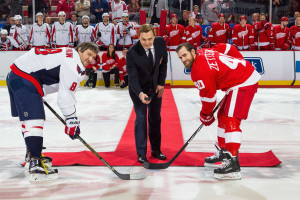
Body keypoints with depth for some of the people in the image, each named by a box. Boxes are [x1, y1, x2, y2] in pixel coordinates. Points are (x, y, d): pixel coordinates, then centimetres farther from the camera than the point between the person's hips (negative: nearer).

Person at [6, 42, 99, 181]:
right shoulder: (73, 62, -15)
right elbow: (65, 94, -18)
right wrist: (72, 120, -14)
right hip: (24, 78, -12)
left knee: (28, 117, 23)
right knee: (34, 119, -16)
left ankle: (33, 154, 39)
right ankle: (36, 165, -20)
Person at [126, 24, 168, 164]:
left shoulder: (160, 43, -16)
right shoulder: (132, 53, -28)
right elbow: (132, 77, -27)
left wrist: (161, 83, -3)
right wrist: (140, 93, -44)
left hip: (156, 87, 4)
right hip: (138, 89, -4)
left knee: (155, 118, 12)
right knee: (141, 118, -6)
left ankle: (156, 150, 26)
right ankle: (141, 154, 5)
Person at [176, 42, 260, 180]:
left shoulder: (200, 70, -21)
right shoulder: (203, 53, 7)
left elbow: (208, 96, -13)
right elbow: (227, 48, 19)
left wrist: (205, 115, 4)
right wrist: (239, 64, 27)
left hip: (244, 84, -11)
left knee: (230, 119, -20)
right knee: (222, 116, 19)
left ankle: (233, 164, -26)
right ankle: (223, 152, 30)